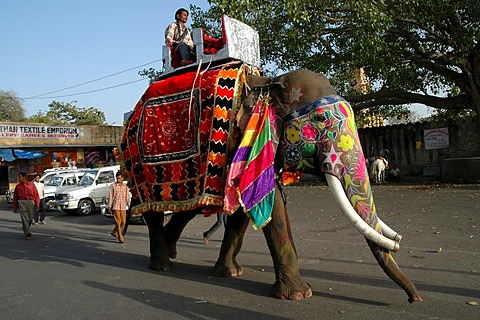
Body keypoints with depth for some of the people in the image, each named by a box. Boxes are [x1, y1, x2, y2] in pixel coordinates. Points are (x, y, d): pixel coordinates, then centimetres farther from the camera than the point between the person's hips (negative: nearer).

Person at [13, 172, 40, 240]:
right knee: (25, 219, -8)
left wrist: (37, 203, -8)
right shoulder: (18, 186, 7)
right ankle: (28, 233, -4)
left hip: (31, 202, 1)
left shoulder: (31, 184, 6)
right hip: (22, 202, -1)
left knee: (30, 218, 10)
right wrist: (15, 207, 11)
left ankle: (25, 228, 37)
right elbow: (15, 197, 11)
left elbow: (36, 194, 3)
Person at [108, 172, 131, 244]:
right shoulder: (113, 186, 1)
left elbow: (127, 197, 12)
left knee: (123, 222, 3)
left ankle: (114, 232, 28)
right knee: (118, 222, -6)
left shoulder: (125, 187, 10)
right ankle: (120, 238, -2)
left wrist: (129, 206, 5)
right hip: (115, 206, -4)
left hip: (123, 207, 4)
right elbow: (110, 196, 2)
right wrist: (109, 206, -2)